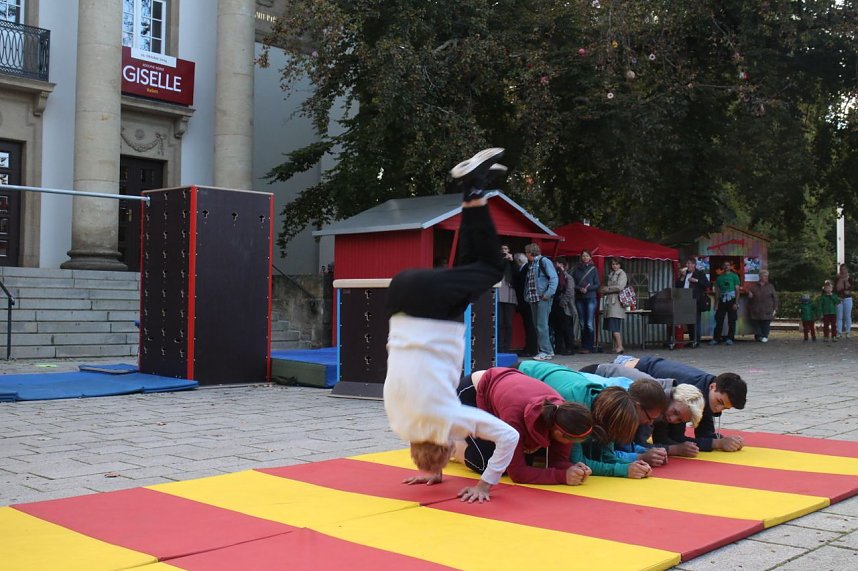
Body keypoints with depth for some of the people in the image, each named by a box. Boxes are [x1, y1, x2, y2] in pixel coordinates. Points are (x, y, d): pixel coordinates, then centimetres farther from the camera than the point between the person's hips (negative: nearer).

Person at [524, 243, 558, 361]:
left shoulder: (544, 261, -6)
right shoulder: (530, 264, 18)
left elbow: (554, 278, -12)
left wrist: (548, 294, -17)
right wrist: (527, 295, 11)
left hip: (543, 298, -9)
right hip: (533, 298, 9)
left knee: (541, 325, -10)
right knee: (537, 325, 9)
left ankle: (546, 351, -6)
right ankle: (548, 350, 15)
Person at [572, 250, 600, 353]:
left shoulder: (593, 269, 5)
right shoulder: (576, 269, 10)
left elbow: (597, 285, 2)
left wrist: (587, 289, -13)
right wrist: (580, 289, -11)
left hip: (590, 298, -2)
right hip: (579, 298, 2)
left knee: (590, 324, -9)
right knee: (582, 324, 4)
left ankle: (590, 347, -6)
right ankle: (584, 346, 9)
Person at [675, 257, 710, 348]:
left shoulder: (700, 273, 3)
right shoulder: (683, 274, 17)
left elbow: (707, 284, -4)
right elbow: (677, 286, 10)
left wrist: (696, 281, -11)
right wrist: (682, 277, -1)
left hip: (696, 302, -6)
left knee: (696, 322, -7)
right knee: (689, 322, 8)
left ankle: (696, 341, -5)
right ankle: (691, 340, 14)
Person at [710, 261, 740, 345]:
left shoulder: (734, 276, 4)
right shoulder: (719, 278, 13)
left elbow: (737, 290, -1)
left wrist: (736, 303, -9)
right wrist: (716, 304, 7)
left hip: (731, 301, -3)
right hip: (722, 301, 3)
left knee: (731, 321, -1)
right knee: (719, 321, -1)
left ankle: (730, 339, 4)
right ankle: (716, 339, 1)